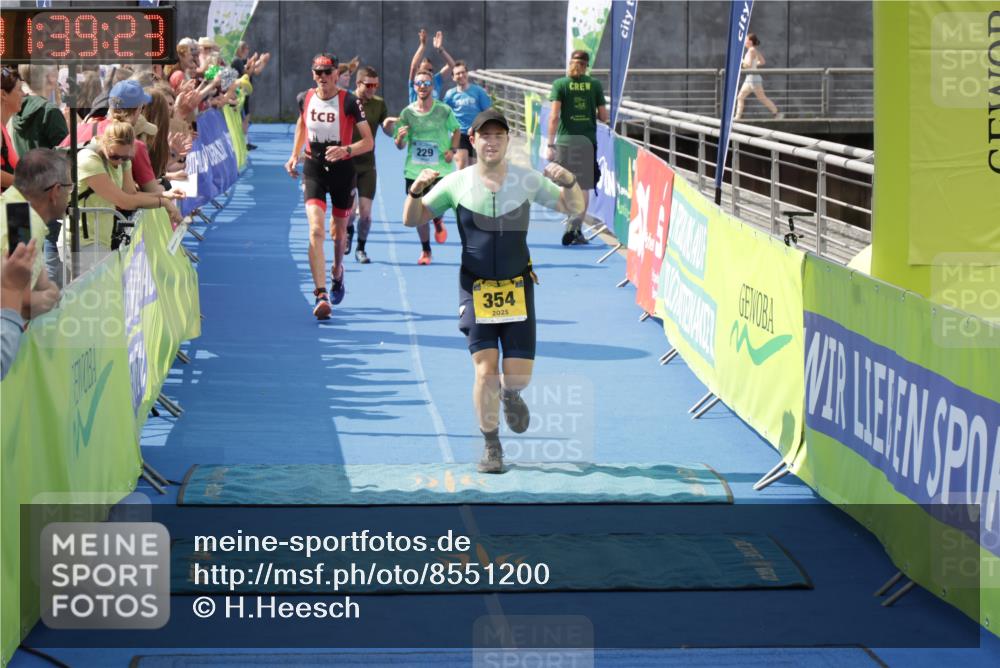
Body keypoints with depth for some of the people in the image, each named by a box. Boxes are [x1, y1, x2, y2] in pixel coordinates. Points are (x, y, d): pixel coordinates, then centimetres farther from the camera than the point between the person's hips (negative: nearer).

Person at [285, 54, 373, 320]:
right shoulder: (305, 99, 0)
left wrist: (346, 150, -27)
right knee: (316, 230, -16)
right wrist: (294, 155, 12)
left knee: (339, 231, 16)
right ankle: (321, 295, -23)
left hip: (342, 169, -1)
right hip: (314, 169, 1)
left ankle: (337, 271, 50)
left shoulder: (349, 102, -11)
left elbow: (368, 141, -10)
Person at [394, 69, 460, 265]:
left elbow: (455, 130, 13)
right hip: (414, 170, 1)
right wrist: (400, 137, -20)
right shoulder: (407, 113, -2)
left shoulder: (444, 110, -4)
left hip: (440, 169, -1)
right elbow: (400, 145, 3)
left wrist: (453, 149, -3)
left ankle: (438, 222, 27)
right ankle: (425, 250, 22)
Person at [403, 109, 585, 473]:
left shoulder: (527, 180, -1)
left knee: (519, 374, -1)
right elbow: (412, 219, 3)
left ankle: (510, 393, 39)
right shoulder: (457, 183, -4)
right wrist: (417, 191, -18)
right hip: (476, 289, -1)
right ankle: (490, 446, 8)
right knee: (486, 370, -12)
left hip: (518, 287, 1)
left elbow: (574, 208, 4)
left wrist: (569, 182, -17)